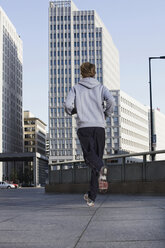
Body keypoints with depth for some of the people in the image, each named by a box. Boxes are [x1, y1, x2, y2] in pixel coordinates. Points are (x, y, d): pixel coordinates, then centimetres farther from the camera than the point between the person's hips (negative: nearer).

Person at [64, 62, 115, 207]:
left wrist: (73, 111, 17)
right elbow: (111, 100, -8)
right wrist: (106, 114, 9)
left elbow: (67, 104, -5)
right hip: (99, 126, 2)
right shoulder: (101, 87, 11)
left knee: (90, 155, -10)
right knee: (97, 157, 7)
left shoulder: (76, 88, 9)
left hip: (84, 126, -1)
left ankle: (101, 167, -48)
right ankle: (91, 197, 8)